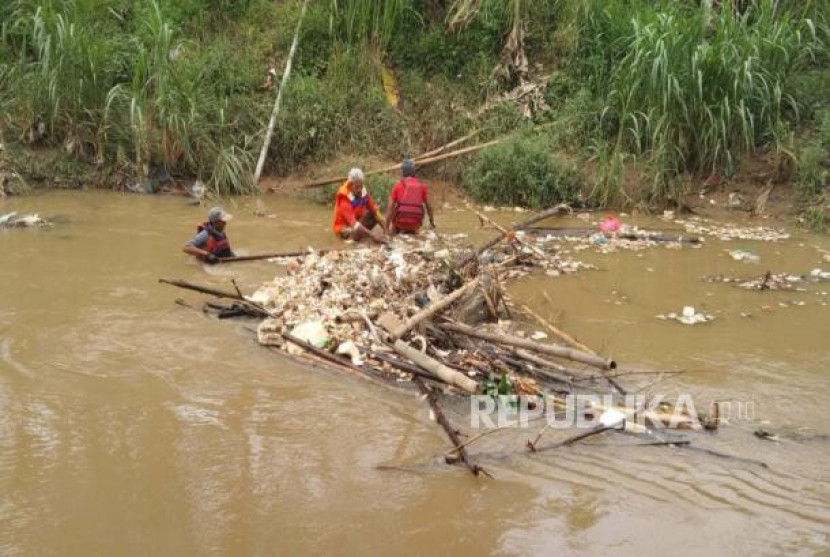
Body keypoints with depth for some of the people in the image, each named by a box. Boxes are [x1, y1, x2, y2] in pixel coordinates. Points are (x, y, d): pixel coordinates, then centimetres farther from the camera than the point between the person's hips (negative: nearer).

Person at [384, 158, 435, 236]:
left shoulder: (397, 186, -1)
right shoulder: (421, 186, 4)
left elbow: (390, 207, -4)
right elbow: (428, 206, 12)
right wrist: (432, 222, 26)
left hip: (401, 222, -1)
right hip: (415, 225, 1)